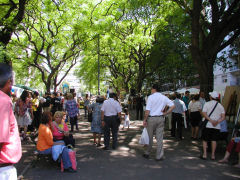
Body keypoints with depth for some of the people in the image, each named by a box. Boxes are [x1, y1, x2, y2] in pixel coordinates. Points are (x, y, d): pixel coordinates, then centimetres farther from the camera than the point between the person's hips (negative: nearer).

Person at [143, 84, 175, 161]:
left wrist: (144, 120, -7)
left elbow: (147, 110, -13)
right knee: (159, 138, 7)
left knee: (149, 137, 11)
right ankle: (159, 156, 11)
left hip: (151, 118, -3)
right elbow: (172, 106, 1)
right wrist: (165, 113, 4)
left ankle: (147, 153, 23)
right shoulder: (164, 97, 4)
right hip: (160, 118, 3)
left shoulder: (150, 97, -8)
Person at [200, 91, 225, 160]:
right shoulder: (221, 106, 7)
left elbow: (204, 114, -14)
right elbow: (223, 117, -3)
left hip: (207, 125, -2)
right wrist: (217, 122, -14)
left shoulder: (207, 104, -3)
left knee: (205, 140, 8)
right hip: (217, 126, 3)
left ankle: (204, 155, 6)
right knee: (214, 140, 11)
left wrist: (211, 121, -16)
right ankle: (213, 155, 13)